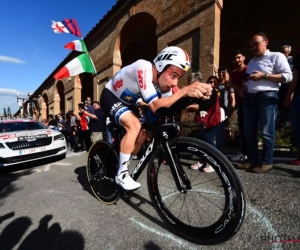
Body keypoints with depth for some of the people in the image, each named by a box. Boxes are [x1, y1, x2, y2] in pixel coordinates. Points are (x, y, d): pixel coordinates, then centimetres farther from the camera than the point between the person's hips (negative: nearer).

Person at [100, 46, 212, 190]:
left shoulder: (163, 80, -13)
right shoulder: (144, 69, -35)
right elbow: (155, 106, -43)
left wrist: (196, 97, -32)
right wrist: (184, 91, -50)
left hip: (126, 101, 7)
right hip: (110, 97, -7)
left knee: (142, 136, -2)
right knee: (134, 126, -31)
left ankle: (121, 167, 19)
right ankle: (121, 174, -15)